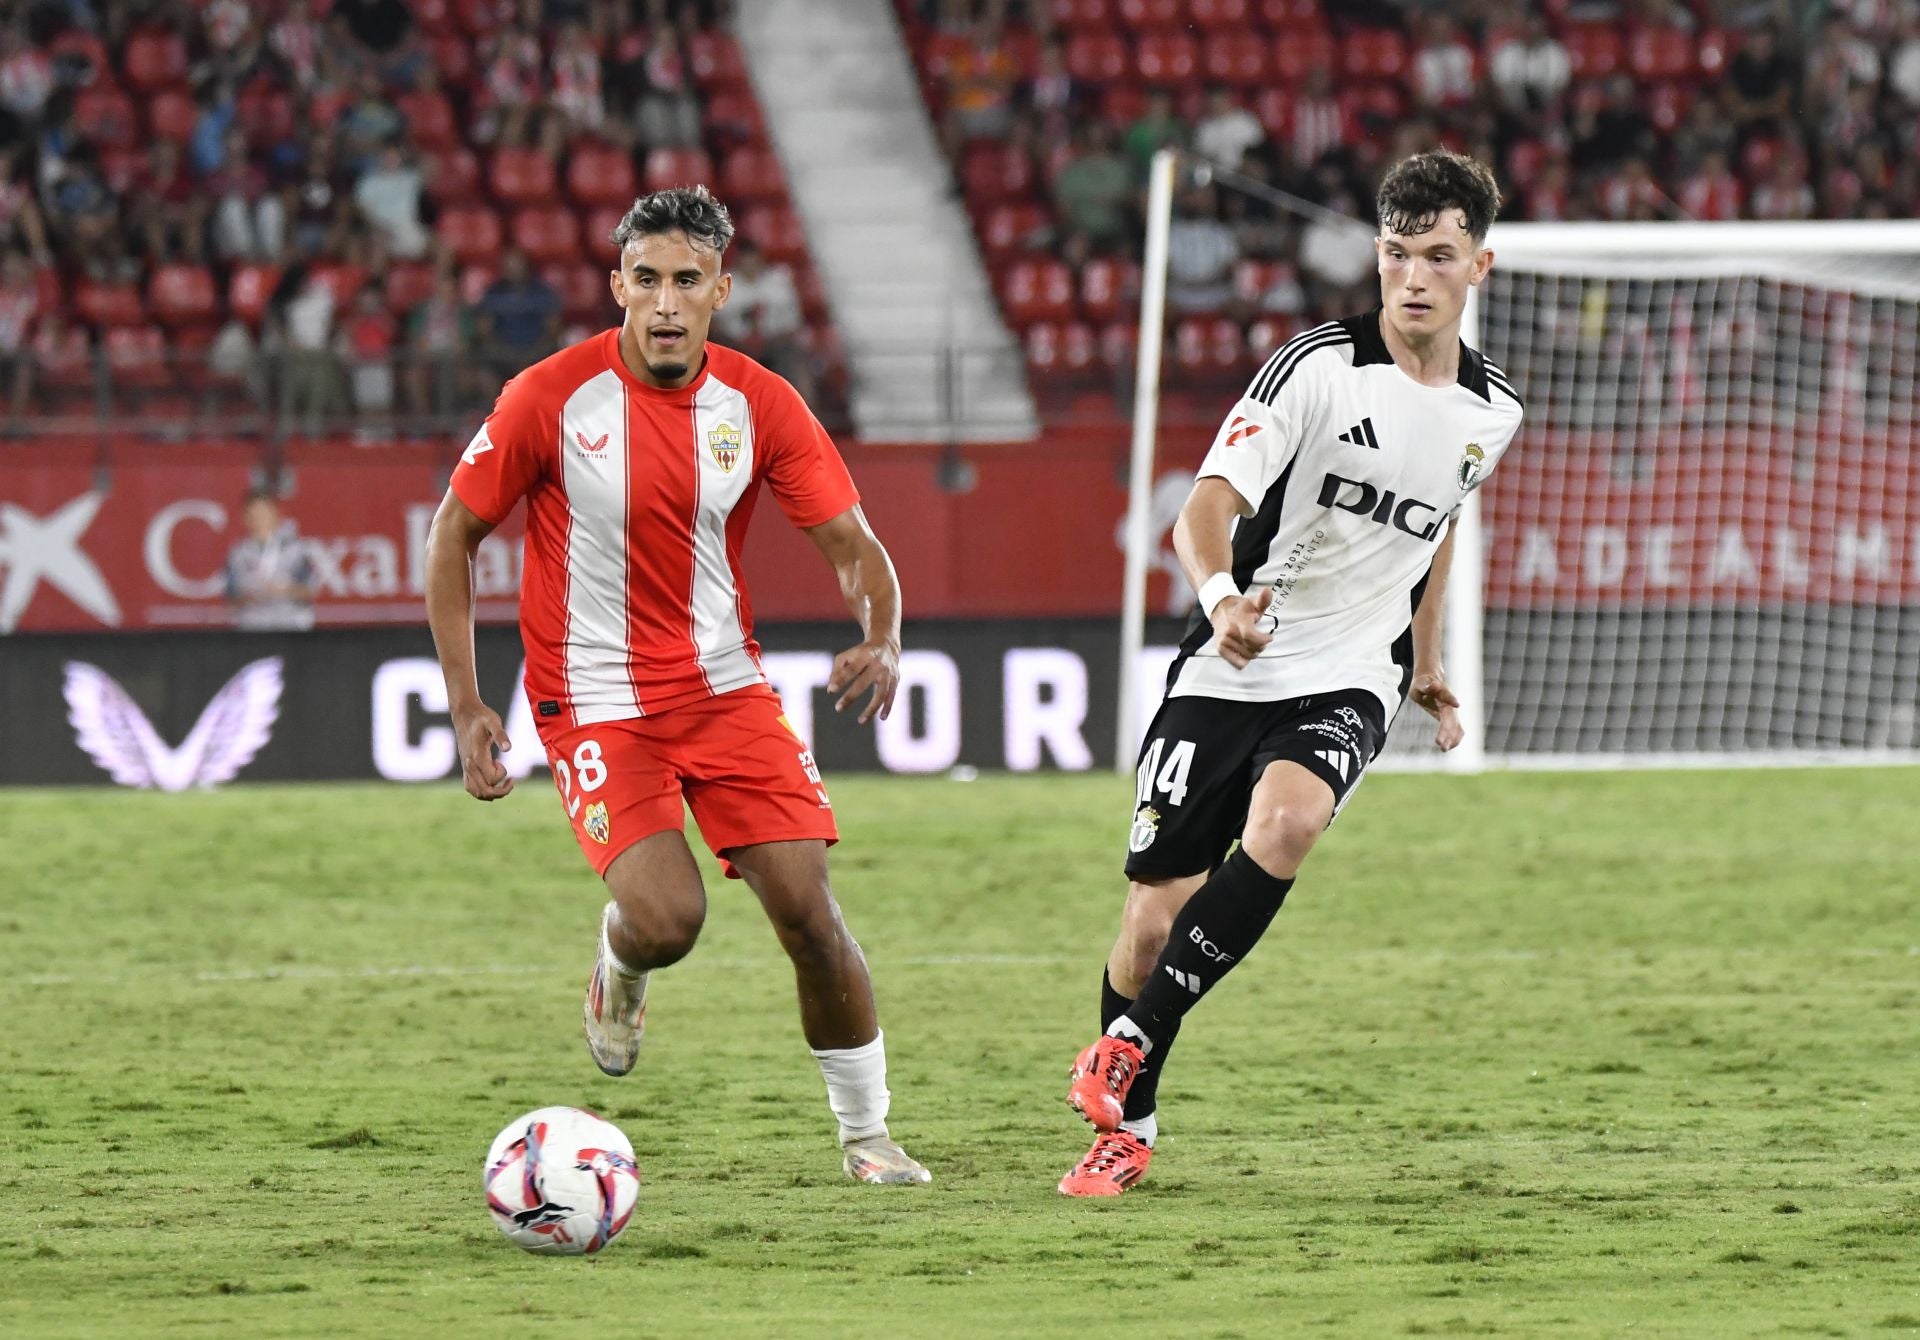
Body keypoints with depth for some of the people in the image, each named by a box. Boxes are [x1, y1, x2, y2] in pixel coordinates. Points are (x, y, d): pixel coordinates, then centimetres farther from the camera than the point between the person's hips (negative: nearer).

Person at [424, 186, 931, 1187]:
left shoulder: (759, 404, -5)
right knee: (667, 920, -20)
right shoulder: (551, 398, -12)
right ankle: (618, 969, 19)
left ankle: (865, 1134, 10)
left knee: (808, 908, -7)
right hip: (596, 704, -3)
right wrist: (465, 708, -7)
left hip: (725, 686, 3)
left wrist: (881, 642, -24)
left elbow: (854, 546, -1)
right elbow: (454, 534, -2)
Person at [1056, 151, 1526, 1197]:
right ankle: (1128, 1126, 24)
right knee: (1154, 920, -3)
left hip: (1347, 682, 2)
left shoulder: (1491, 412, 6)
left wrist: (1424, 664, 29)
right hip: (1228, 673, -2)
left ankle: (1127, 1044, -17)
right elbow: (1206, 506, -22)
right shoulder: (1318, 368, -12)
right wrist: (1222, 593, -42)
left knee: (1284, 824, -30)